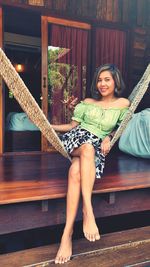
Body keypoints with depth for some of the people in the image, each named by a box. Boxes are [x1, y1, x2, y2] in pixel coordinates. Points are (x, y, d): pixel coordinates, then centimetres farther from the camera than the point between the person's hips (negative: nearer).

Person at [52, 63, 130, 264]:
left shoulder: (123, 104, 13)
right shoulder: (87, 102, 17)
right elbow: (73, 126, 17)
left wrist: (108, 137, -3)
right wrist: (49, 126, 9)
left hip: (98, 147, -1)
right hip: (76, 138, 1)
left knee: (76, 170, -36)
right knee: (88, 147, -39)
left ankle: (67, 233, -33)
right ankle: (88, 211, -40)